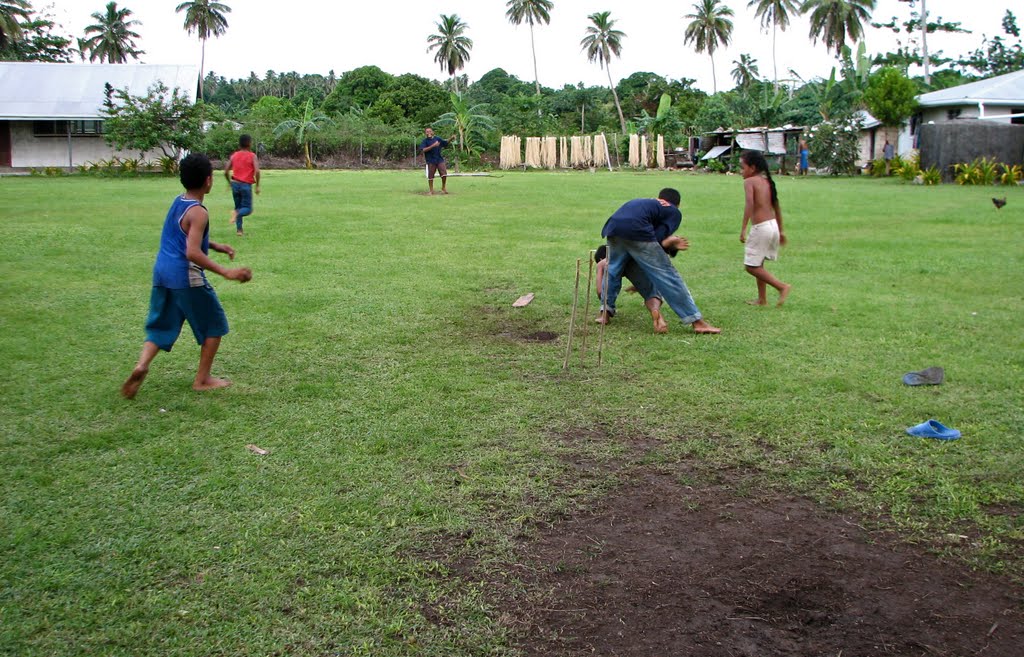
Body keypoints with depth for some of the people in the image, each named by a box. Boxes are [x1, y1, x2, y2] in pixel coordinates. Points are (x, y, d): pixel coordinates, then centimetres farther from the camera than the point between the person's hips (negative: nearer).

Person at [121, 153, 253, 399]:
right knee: (214, 325, 10)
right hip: (186, 278, -8)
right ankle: (202, 379, 14)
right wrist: (226, 272, -25)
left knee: (160, 327, 14)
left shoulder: (177, 203, 12)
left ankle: (141, 366, -11)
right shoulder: (198, 212, -16)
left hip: (162, 274, 8)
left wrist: (216, 246, 17)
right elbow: (193, 253, -24)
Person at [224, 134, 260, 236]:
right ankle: (236, 213, -29)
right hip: (246, 185, -4)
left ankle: (239, 230, 9)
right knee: (248, 209, 3)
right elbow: (257, 171, -16)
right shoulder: (252, 156, -3)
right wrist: (257, 185, -7)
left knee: (238, 207, 17)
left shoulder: (234, 155, 7)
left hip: (235, 184, 4)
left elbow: (226, 171, 4)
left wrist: (230, 183, 19)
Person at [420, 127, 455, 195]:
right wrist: (433, 145, -24)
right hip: (431, 161, -3)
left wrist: (451, 138, 0)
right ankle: (431, 191, 16)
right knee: (430, 176, 3)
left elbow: (446, 143, 17)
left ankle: (443, 188, 16)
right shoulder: (425, 141, -3)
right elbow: (424, 150, -17)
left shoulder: (437, 139, 8)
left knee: (444, 174, -5)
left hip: (439, 159, 3)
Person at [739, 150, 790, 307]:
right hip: (773, 225, 8)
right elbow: (777, 207, 18)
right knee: (758, 264, 19)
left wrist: (743, 229, -26)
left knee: (751, 266, 0)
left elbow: (750, 204, -24)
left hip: (760, 228, -8)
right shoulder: (767, 181, 14)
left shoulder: (749, 181, -9)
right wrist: (781, 231, 26)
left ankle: (781, 286, -5)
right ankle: (762, 299, 23)